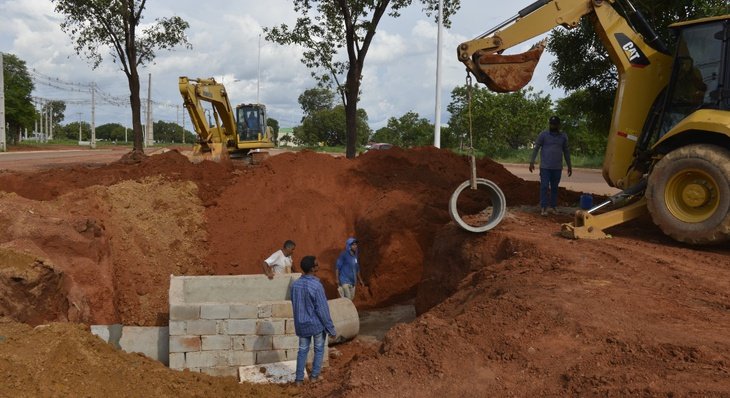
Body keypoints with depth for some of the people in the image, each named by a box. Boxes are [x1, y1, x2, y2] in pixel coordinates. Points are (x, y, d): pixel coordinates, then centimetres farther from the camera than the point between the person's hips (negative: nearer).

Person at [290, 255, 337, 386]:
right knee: (319, 349, 17)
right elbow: (323, 309, -20)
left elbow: (294, 305, 6)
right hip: (317, 324, -5)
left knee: (302, 350, 16)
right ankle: (314, 375, 24)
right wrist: (331, 328, -11)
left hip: (301, 324, 5)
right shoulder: (316, 286, -24)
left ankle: (299, 379, 19)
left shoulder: (295, 284, -6)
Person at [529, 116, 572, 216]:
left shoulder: (563, 136, 9)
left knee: (554, 187, 7)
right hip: (545, 166, -3)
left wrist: (569, 166, 15)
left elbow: (566, 152, 15)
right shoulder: (543, 135, -1)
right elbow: (536, 148, -1)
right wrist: (532, 162, -9)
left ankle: (553, 207, 14)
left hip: (557, 167, 3)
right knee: (544, 187, -6)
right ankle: (543, 208, -4)